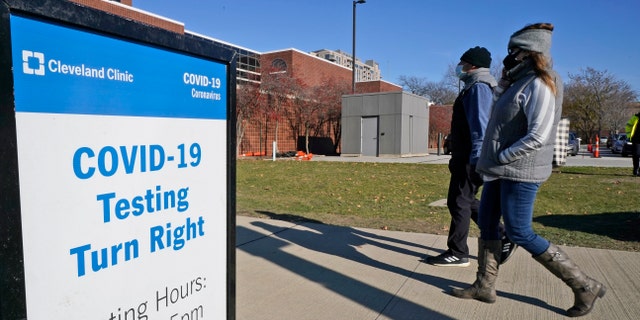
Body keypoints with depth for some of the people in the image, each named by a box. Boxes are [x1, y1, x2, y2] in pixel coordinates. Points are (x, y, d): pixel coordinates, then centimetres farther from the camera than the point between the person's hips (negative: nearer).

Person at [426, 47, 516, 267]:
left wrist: (476, 160, -25)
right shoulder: (475, 87, 19)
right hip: (465, 157, 11)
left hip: (470, 158, -11)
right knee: (467, 201, 16)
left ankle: (458, 253, 6)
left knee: (459, 202, -4)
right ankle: (501, 239, 22)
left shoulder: (478, 87, -13)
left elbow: (480, 126, -21)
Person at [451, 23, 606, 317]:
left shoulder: (538, 85, -16)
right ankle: (484, 286, 23)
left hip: (519, 172, -10)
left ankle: (584, 286, 14)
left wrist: (500, 158, -18)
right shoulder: (519, 83, 13)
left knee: (520, 233, -2)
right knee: (486, 224, 11)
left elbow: (537, 136, -24)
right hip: (501, 171, 10)